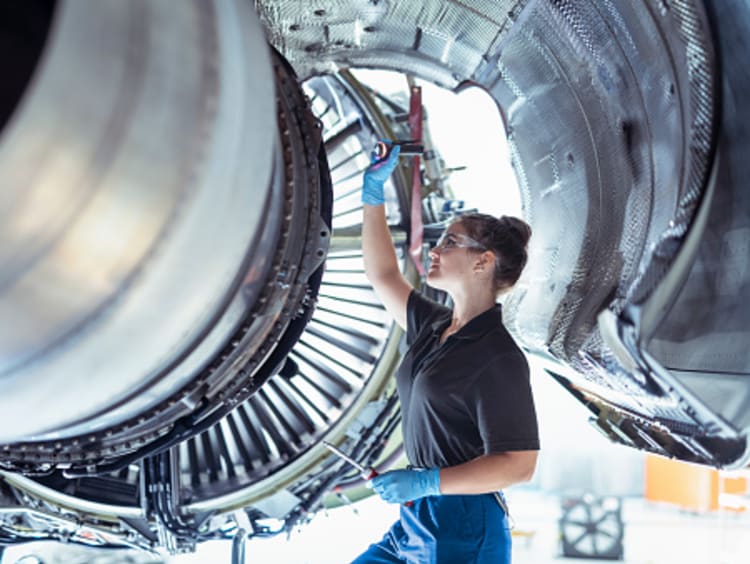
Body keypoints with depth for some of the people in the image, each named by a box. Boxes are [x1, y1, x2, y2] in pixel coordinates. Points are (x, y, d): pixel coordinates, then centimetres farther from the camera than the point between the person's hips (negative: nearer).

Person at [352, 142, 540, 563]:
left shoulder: (498, 357, -15)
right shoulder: (434, 328, 10)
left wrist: (427, 481, -23)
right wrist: (373, 192, 17)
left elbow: (519, 465, -19)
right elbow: (383, 276, 21)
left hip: (464, 528, -8)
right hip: (417, 521, 8)